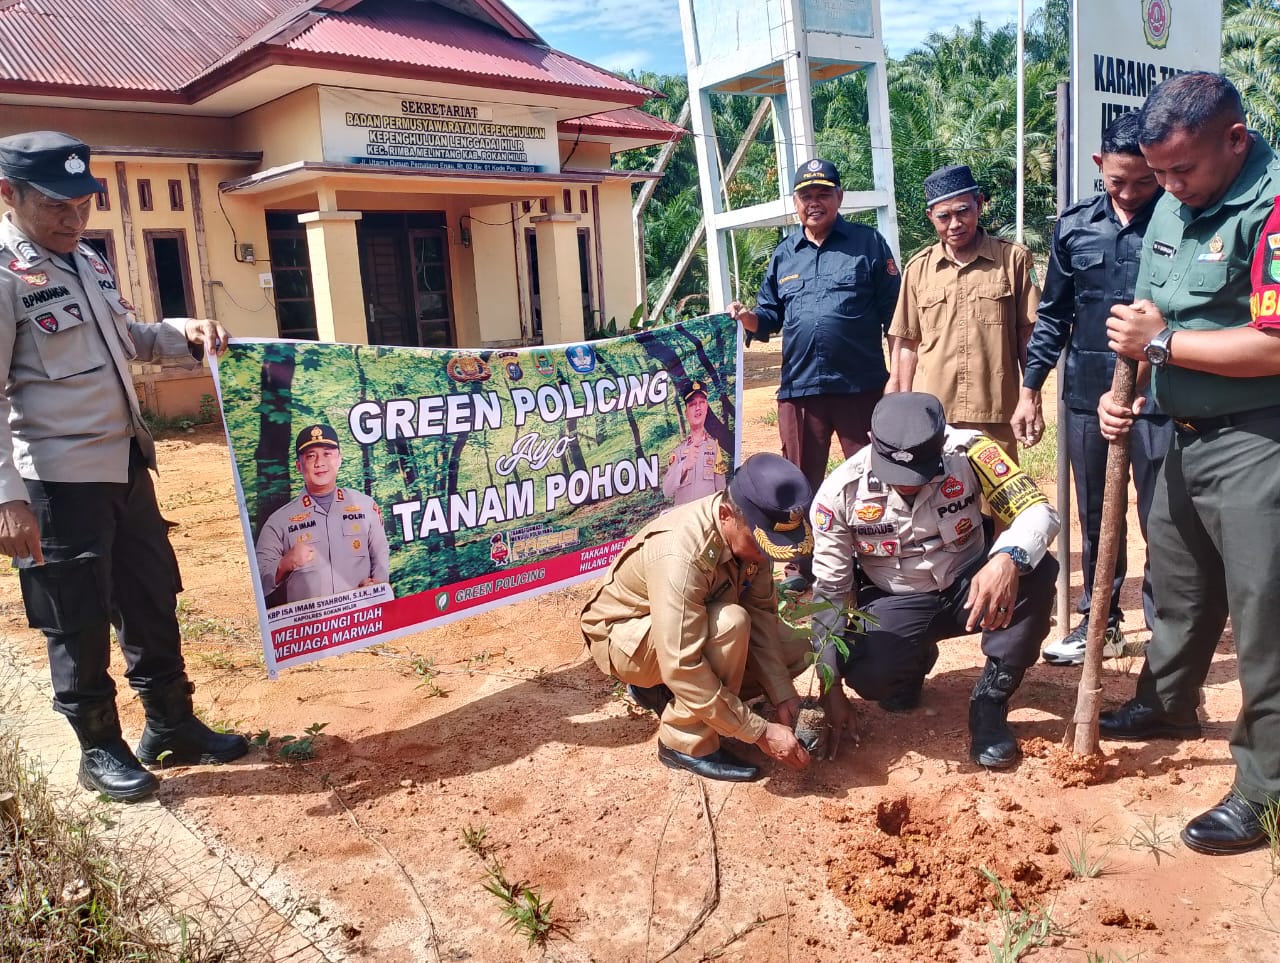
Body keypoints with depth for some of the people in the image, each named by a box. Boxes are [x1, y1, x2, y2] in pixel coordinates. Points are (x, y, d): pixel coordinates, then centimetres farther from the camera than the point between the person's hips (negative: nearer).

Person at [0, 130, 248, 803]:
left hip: (125, 466, 8)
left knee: (153, 601, 16)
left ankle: (172, 727, 31)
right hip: (59, 481, -8)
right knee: (79, 622, 5)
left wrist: (185, 333, 4)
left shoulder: (86, 261, 12)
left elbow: (127, 340, 25)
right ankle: (100, 750, 23)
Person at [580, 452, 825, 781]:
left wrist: (783, 694, -19)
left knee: (796, 651, 0)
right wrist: (761, 732, -33)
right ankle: (686, 743, -14)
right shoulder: (681, 555, -38)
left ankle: (662, 691, 7)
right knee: (731, 624, -34)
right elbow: (682, 668, -38)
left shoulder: (746, 531, -16)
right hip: (622, 636, -8)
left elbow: (760, 612, -9)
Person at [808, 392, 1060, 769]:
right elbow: (830, 592, -10)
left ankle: (990, 702, -12)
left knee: (1037, 569, -30)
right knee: (868, 676, -30)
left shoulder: (967, 451, -21)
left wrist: (1008, 559, -49)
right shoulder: (841, 491, -19)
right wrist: (832, 687, -10)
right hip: (895, 603, 0)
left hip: (971, 585, 1)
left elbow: (1038, 509, -24)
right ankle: (914, 660, 11)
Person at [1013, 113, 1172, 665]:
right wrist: (1029, 390, 10)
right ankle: (1100, 622, 29)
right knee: (1095, 519, 14)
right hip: (1085, 396, 4)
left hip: (1159, 398, -3)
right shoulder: (1074, 225, 5)